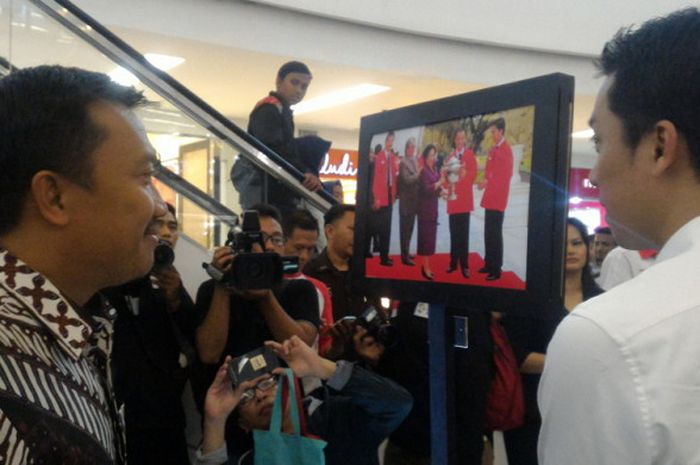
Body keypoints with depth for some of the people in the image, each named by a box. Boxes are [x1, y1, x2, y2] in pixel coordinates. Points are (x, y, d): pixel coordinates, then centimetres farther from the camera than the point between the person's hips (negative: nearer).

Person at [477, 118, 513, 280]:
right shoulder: (493, 150, 14)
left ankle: (496, 269, -1)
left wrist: (487, 182, -21)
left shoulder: (506, 150, -14)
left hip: (498, 198, -9)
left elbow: (505, 175, -19)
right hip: (489, 197, 9)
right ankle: (489, 264, 23)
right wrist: (485, 181, 2)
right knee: (488, 233, 14)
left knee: (495, 233, -6)